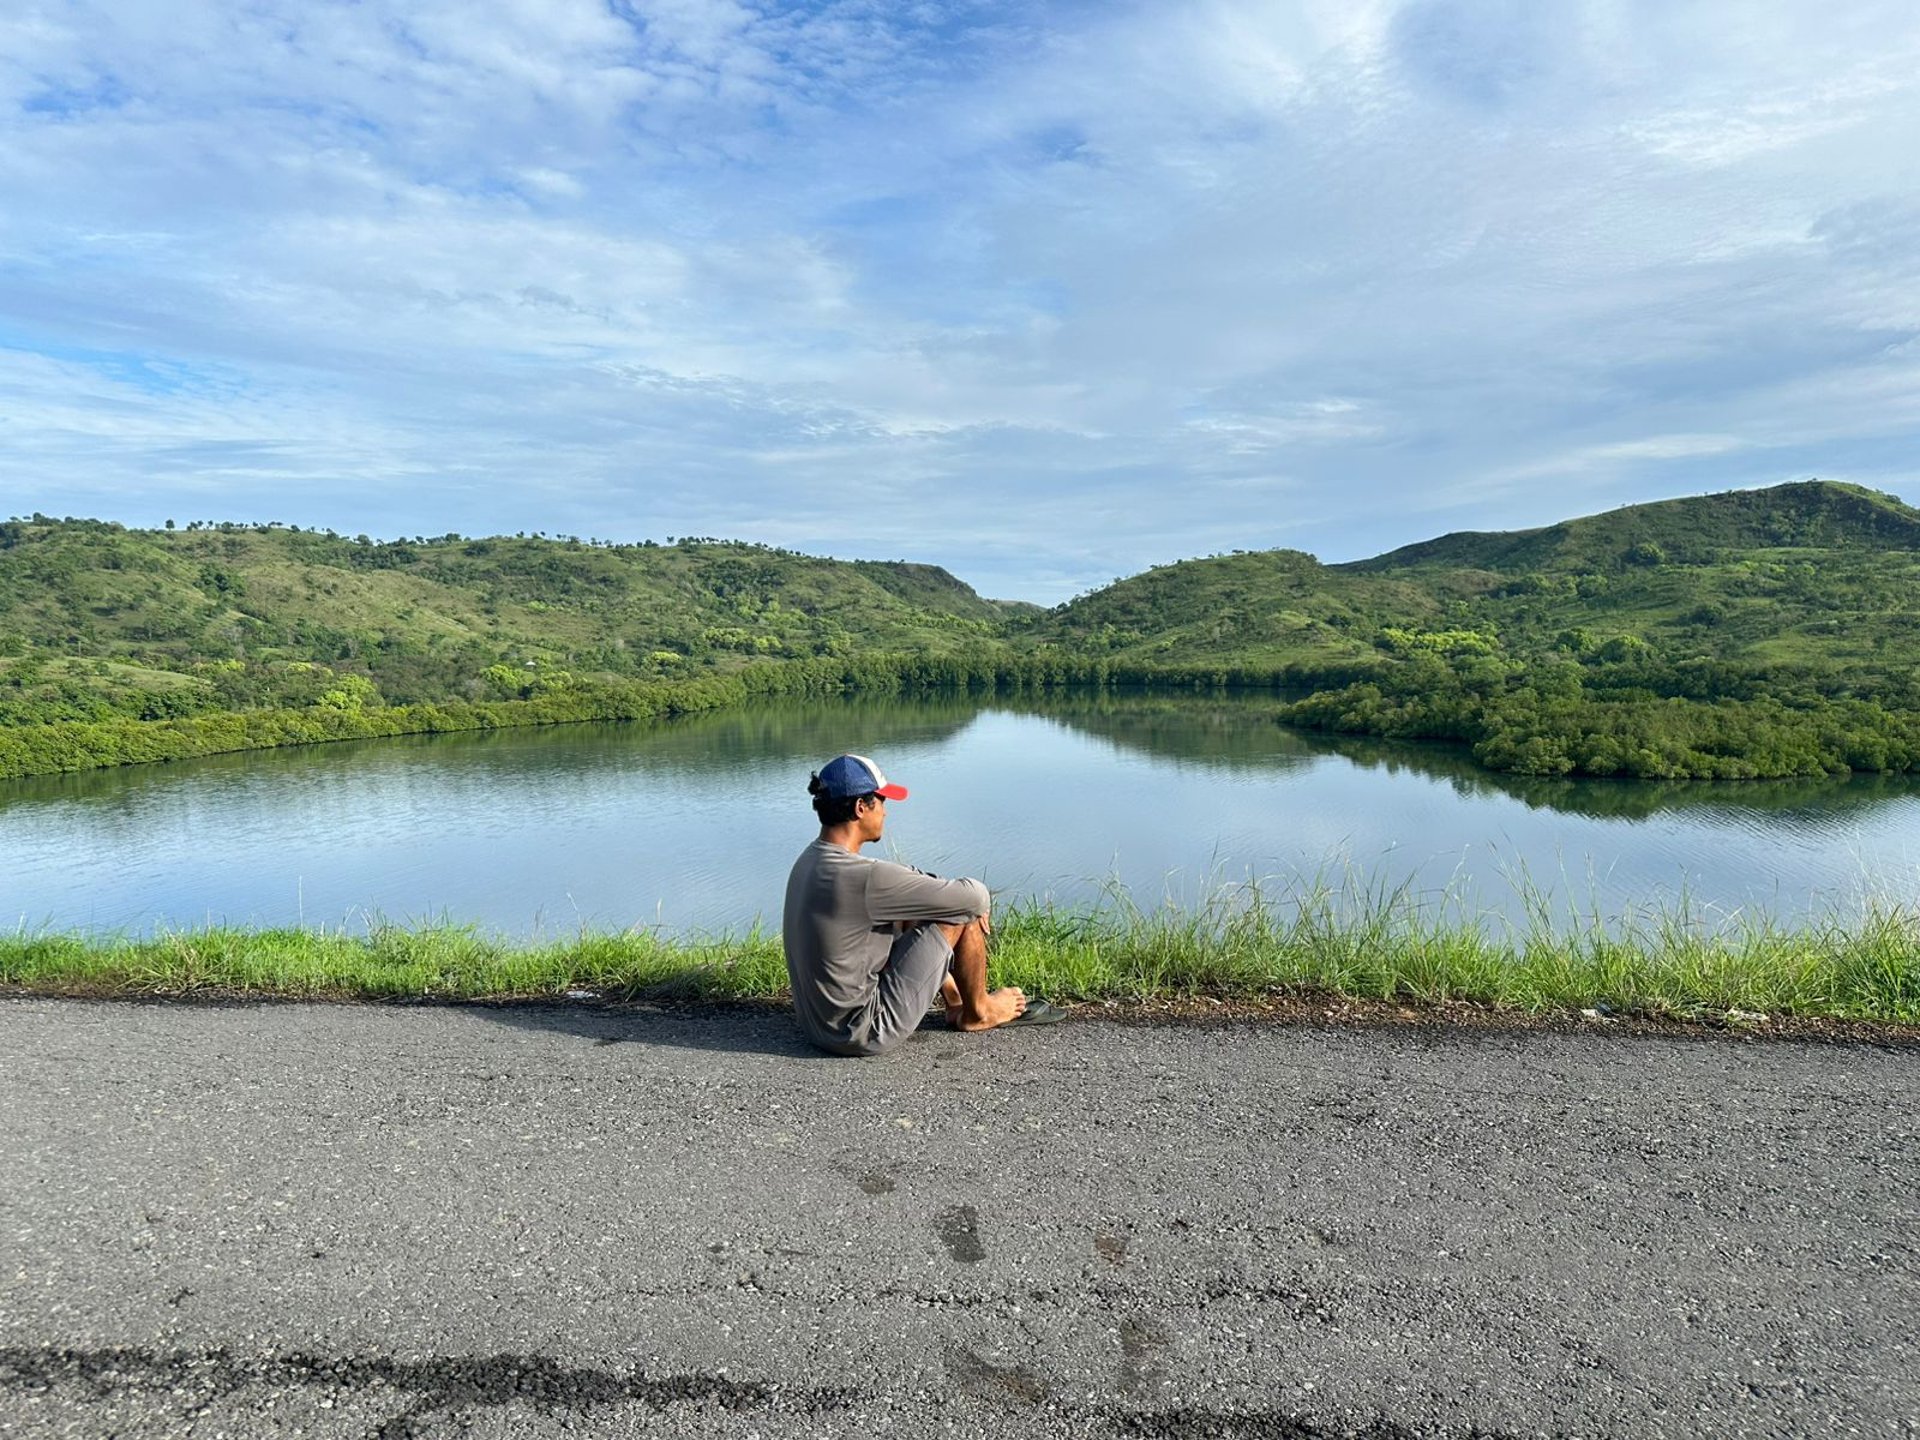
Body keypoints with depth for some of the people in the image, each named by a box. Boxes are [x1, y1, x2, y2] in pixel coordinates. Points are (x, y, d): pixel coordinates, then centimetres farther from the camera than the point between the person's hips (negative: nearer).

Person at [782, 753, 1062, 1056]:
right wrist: (980, 904, 4)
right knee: (963, 911, -5)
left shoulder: (808, 861, 2)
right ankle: (976, 1012, 19)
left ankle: (956, 1002, 29)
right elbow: (974, 897, -19)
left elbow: (900, 877, 18)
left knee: (913, 911, 19)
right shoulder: (863, 877, -27)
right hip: (866, 1034, -9)